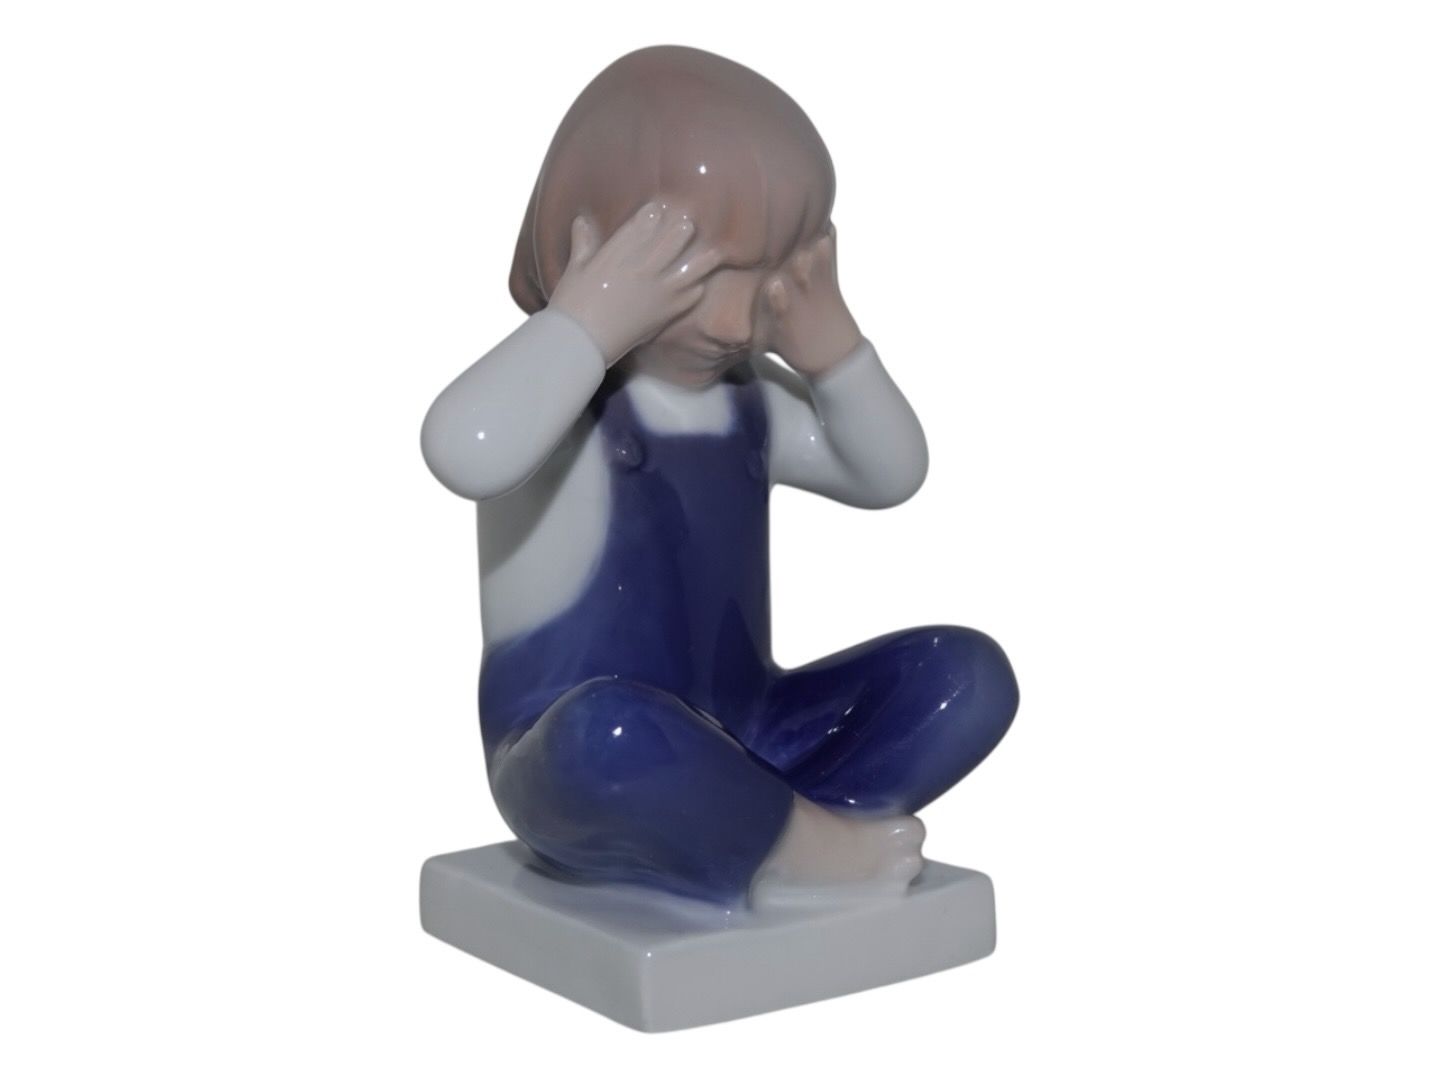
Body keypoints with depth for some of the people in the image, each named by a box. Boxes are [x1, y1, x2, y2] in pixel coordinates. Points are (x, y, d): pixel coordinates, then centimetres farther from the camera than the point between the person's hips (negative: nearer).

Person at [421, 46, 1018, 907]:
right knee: (614, 731, -43)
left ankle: (770, 850, -17)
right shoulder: (565, 391, -16)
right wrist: (587, 321, -31)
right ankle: (798, 844, -16)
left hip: (736, 749, 7)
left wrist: (833, 347, 0)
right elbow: (464, 454, -40)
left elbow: (890, 476, 15)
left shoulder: (745, 397, 9)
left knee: (965, 673, -6)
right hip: (573, 776, -7)